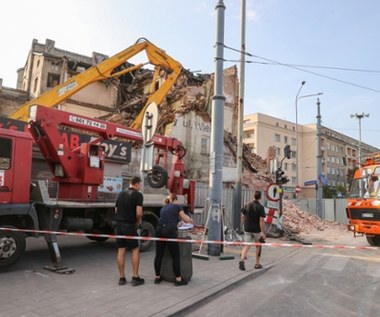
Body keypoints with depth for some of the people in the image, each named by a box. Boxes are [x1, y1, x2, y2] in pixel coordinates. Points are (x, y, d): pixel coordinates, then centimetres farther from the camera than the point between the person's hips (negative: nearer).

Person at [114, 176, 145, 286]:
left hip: (119, 224, 6)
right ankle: (135, 277, 7)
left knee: (121, 250, 9)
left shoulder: (121, 194, 12)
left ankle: (122, 278, 15)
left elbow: (116, 210, 18)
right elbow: (139, 213, -16)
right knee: (135, 250, 6)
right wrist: (138, 222, 1)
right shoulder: (138, 195, -8)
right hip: (129, 225, -6)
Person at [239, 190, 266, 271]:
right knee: (258, 246, 17)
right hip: (257, 230, -3)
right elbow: (261, 221, -17)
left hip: (247, 229, 3)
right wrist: (263, 232, -15)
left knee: (247, 245, 4)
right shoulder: (260, 207, -12)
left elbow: (242, 217, 6)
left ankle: (242, 259, -20)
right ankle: (257, 264, 24)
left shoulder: (246, 205, 0)